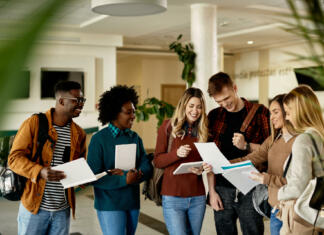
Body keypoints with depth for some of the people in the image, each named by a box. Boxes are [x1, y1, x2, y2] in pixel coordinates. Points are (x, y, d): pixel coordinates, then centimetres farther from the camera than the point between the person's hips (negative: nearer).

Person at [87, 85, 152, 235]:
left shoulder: (135, 138, 9)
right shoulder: (99, 139, -9)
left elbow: (147, 168, 2)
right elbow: (94, 177, -15)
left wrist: (132, 174, -18)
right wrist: (125, 180, -23)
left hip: (133, 204, 6)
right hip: (109, 206, -6)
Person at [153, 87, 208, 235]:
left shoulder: (203, 130, 8)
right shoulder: (168, 126, -1)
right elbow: (157, 161, -2)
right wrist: (176, 153, -19)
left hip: (197, 197, 4)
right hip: (173, 197, -3)